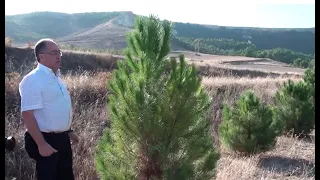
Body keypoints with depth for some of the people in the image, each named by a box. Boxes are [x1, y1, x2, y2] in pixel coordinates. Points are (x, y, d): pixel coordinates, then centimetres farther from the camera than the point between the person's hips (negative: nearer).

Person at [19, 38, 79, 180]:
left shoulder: (56, 77, 10)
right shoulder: (33, 79, -18)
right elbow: (27, 115, -23)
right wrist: (41, 144, -25)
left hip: (62, 138, 9)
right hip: (46, 140, -9)